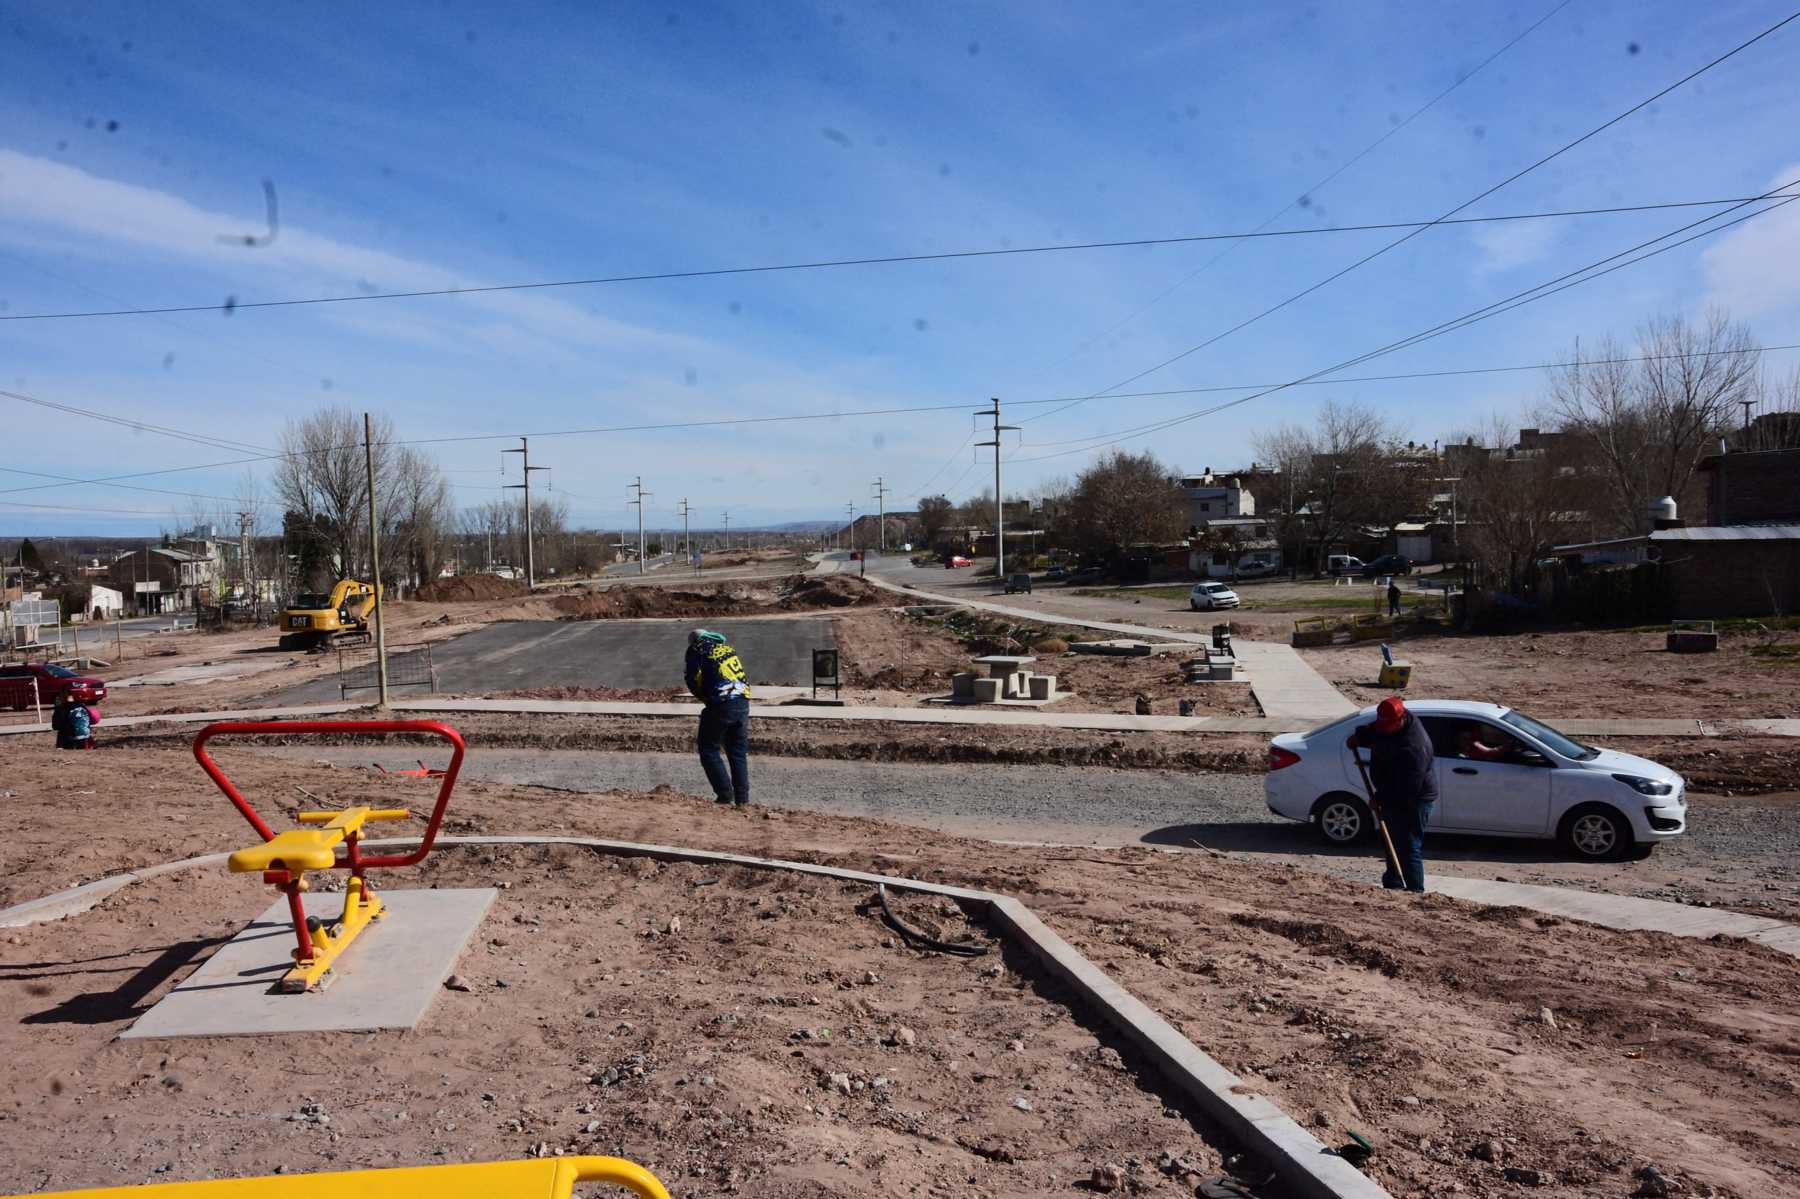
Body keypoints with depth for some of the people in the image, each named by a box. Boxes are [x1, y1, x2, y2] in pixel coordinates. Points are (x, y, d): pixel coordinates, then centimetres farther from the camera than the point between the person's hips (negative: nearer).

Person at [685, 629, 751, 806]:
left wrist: (704, 697, 12)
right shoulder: (728, 649, 23)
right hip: (743, 703, 6)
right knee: (739, 753, 13)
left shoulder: (696, 649, 7)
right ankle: (742, 799, 12)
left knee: (709, 751, 6)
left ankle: (725, 796, -1)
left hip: (720, 705, -6)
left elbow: (693, 679, -3)